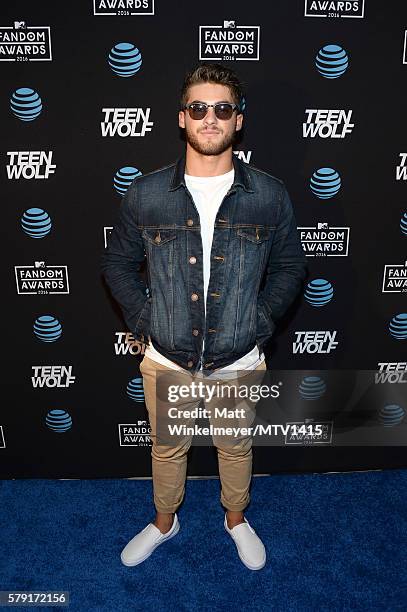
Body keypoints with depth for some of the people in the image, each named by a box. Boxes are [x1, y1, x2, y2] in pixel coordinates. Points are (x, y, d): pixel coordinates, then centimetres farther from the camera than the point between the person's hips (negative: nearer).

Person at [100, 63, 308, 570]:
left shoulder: (269, 195, -8)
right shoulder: (145, 194, -8)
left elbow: (290, 266, 3)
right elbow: (117, 262, 3)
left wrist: (261, 322, -6)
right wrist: (143, 320, -5)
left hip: (240, 361, 0)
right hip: (166, 361, 1)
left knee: (236, 447, 23)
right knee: (167, 448, 22)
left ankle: (236, 519, 53)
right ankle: (164, 522, 52)